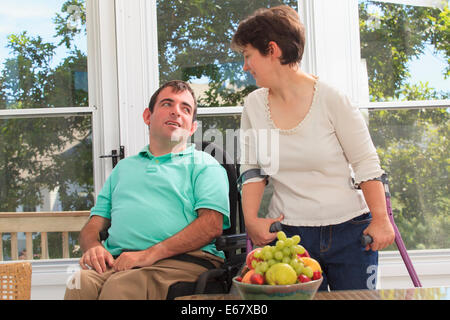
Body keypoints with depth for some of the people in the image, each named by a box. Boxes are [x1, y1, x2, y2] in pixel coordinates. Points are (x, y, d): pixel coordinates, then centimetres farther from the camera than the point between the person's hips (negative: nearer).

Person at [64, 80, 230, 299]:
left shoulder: (204, 164, 15)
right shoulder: (124, 167, 31)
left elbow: (212, 225, -3)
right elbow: (94, 224, 26)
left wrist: (151, 253, -15)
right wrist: (93, 247, -1)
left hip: (180, 260, -3)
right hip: (118, 262, 4)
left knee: (120, 286, -35)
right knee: (80, 285, -32)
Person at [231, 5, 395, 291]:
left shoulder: (330, 98, -10)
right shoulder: (254, 104, 3)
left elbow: (366, 164, -5)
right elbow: (252, 169, 9)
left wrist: (380, 220, -7)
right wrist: (251, 219, -3)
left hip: (349, 231, -2)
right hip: (289, 233, 3)